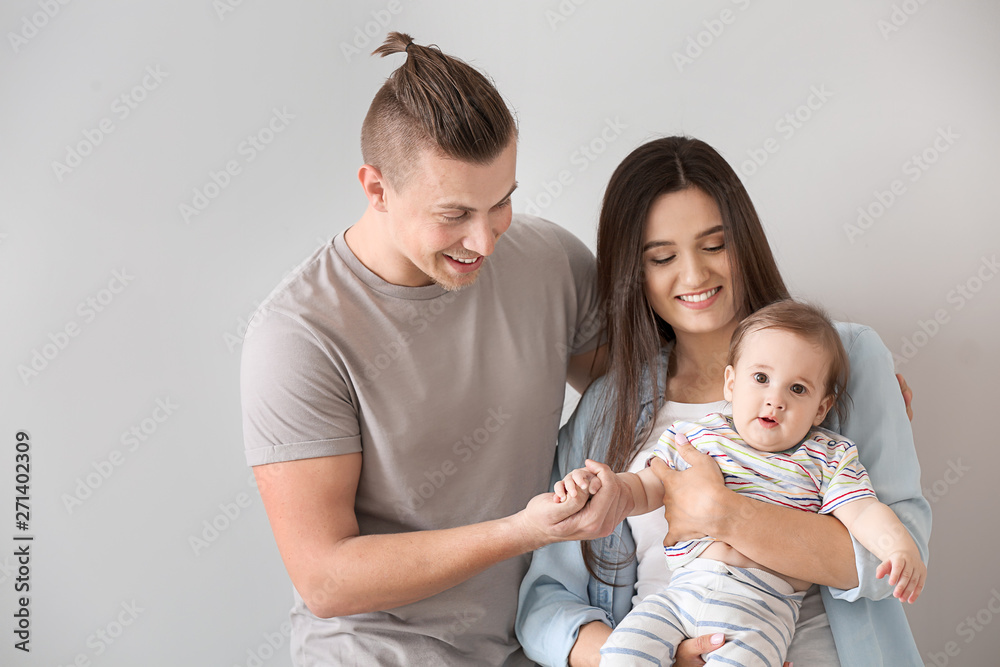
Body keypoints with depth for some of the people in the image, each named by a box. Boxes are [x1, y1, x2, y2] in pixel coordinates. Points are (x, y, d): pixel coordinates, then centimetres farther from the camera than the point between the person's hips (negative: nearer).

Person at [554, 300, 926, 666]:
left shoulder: (829, 458, 9)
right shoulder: (693, 437, 12)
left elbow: (863, 513, 0)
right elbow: (645, 489, 14)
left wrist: (901, 548, -20)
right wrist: (600, 484, -5)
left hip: (764, 605, -2)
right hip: (684, 588, 2)